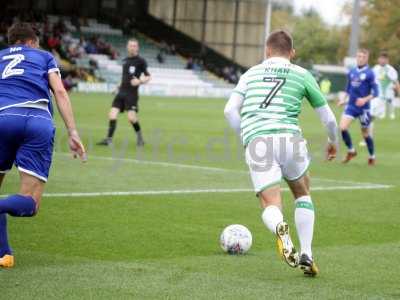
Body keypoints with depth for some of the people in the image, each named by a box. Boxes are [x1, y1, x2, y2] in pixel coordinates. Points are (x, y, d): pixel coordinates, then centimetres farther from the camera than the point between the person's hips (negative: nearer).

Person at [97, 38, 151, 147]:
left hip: (132, 93, -6)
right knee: (112, 115, -6)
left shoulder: (140, 61, -3)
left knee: (131, 117, -14)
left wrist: (140, 81, -21)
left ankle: (140, 137, 9)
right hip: (121, 92, 6)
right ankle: (109, 139, -4)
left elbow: (148, 77, -4)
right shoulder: (125, 60, 16)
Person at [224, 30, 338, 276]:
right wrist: (333, 142, 40)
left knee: (271, 205, 2)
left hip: (256, 141, 0)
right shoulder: (302, 75, 16)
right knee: (303, 195, 24)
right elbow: (329, 119, 20)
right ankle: (306, 254, 13)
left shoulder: (251, 74, 21)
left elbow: (230, 110, 8)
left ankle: (279, 228, -34)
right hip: (289, 138, 0)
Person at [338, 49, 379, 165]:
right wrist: (344, 99, 7)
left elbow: (375, 92, -10)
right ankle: (351, 151, 7)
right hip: (351, 106, 4)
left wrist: (365, 99, -24)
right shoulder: (351, 72, 6)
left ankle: (372, 157, 29)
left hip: (363, 108, -4)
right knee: (342, 127, -14)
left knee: (365, 133, 7)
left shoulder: (369, 73, -10)